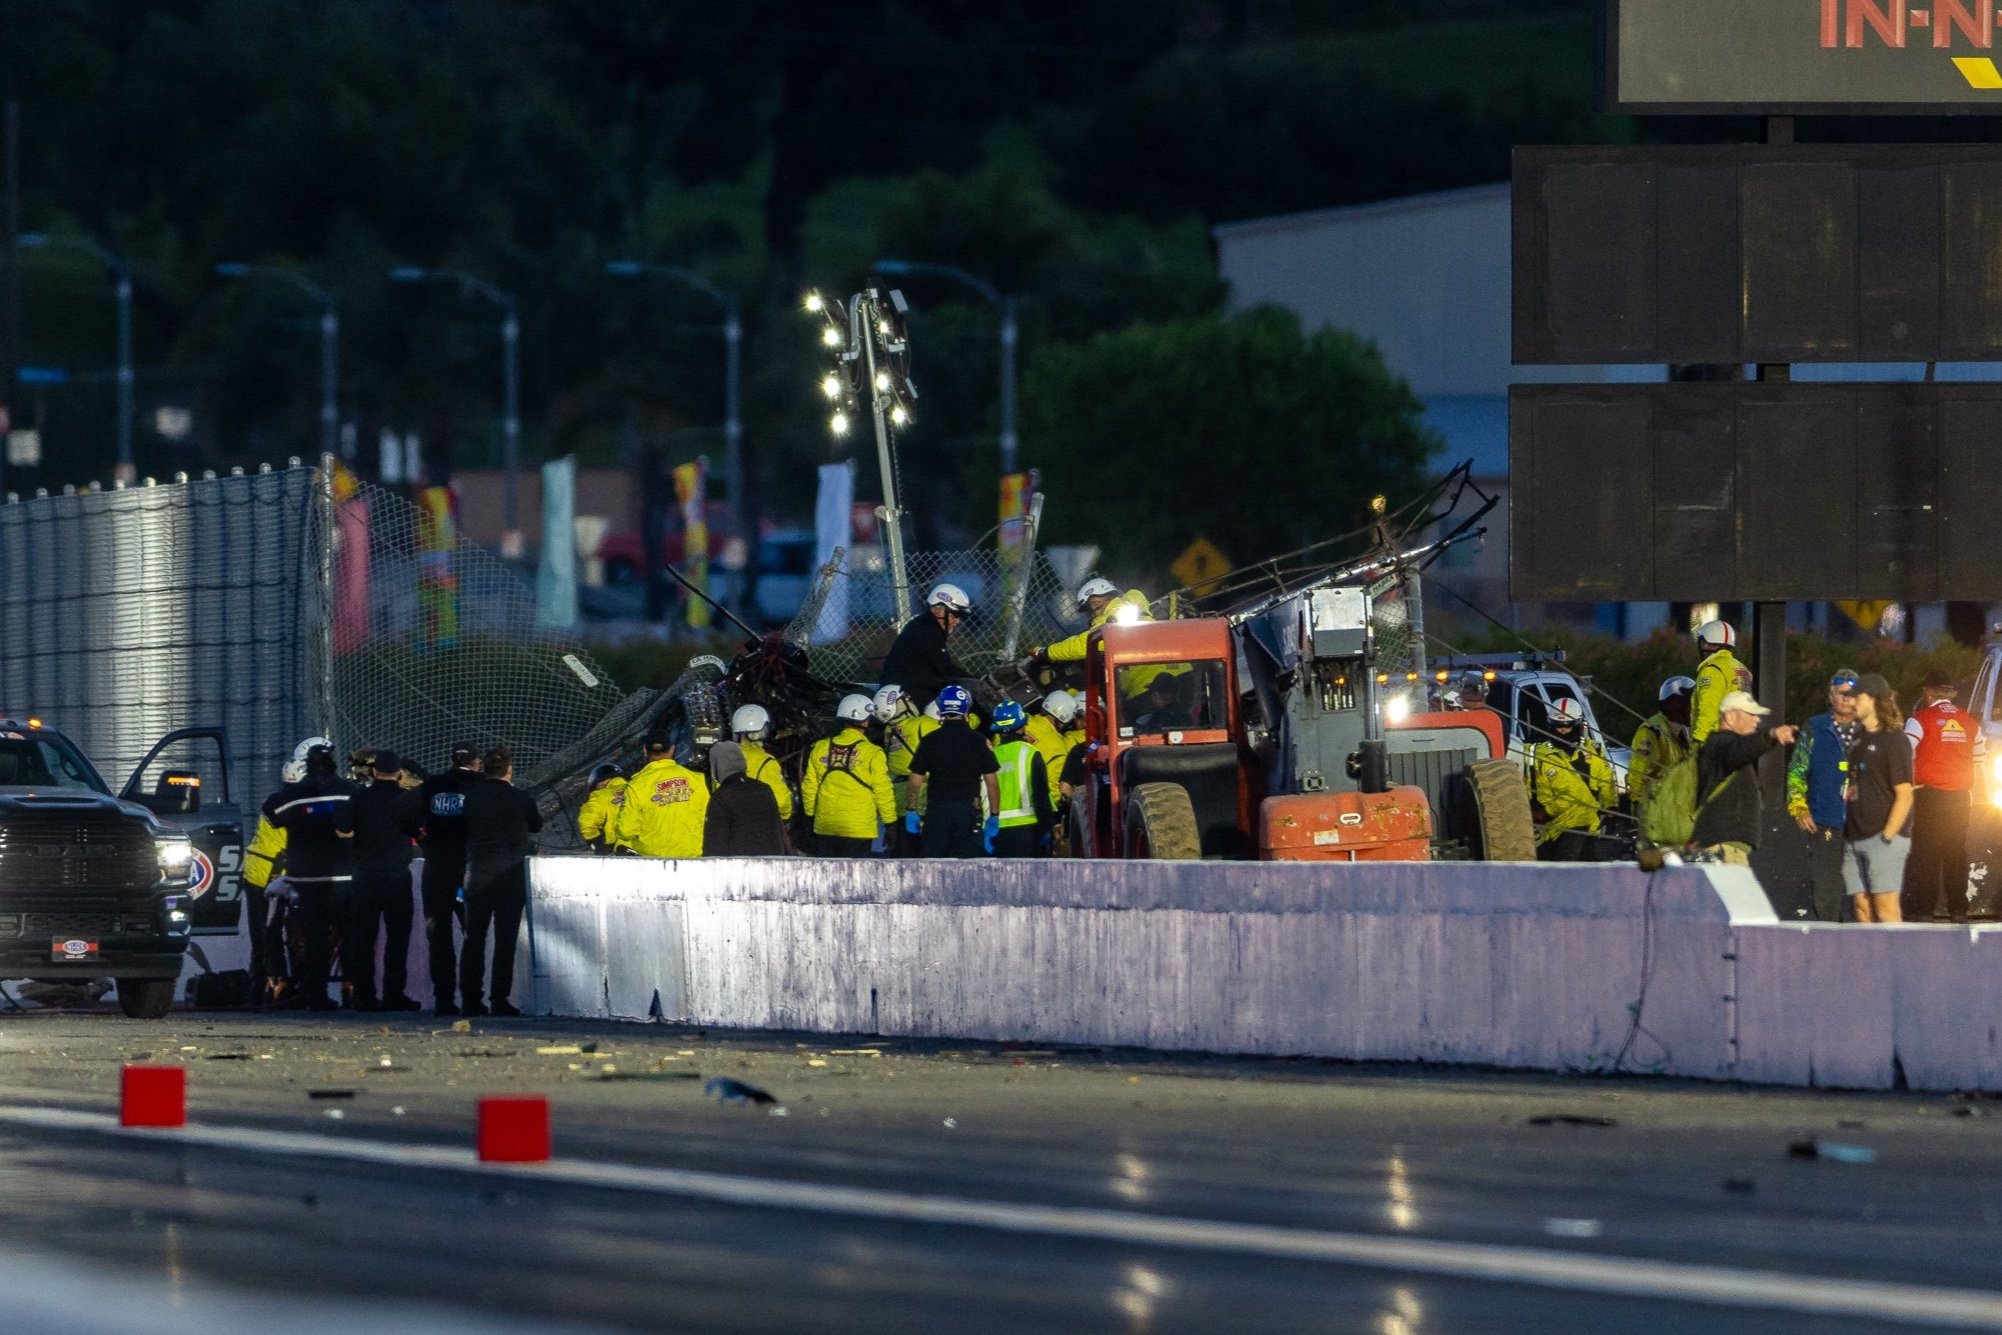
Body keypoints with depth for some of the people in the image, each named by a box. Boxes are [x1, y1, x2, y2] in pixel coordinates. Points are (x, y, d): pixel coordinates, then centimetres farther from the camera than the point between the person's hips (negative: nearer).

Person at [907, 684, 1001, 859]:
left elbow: (916, 780, 1)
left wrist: (912, 811, 11)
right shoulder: (977, 741, -2)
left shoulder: (930, 741, 0)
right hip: (968, 810, -1)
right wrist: (994, 816, 6)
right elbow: (991, 780, -2)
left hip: (936, 810, 1)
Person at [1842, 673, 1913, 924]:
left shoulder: (1893, 740, -5)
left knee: (1886, 911, -12)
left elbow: (1904, 795, -10)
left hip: (1884, 838, -8)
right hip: (1854, 838, 8)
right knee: (1862, 908, 4)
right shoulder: (1858, 740, 18)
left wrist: (1887, 837, -15)